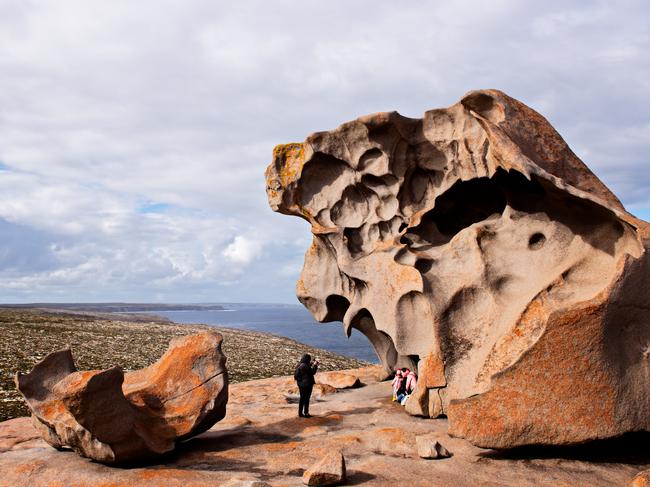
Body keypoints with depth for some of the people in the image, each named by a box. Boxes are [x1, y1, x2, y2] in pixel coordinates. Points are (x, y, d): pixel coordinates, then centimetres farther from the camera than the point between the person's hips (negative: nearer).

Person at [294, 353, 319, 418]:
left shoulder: (299, 364, 5)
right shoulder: (304, 366, -23)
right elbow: (312, 372, -16)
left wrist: (312, 364, 13)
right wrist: (315, 365, -5)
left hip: (301, 384, 9)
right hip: (307, 384, -9)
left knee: (302, 398, 17)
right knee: (306, 398, 2)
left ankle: (300, 413, 23)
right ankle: (306, 413, 9)